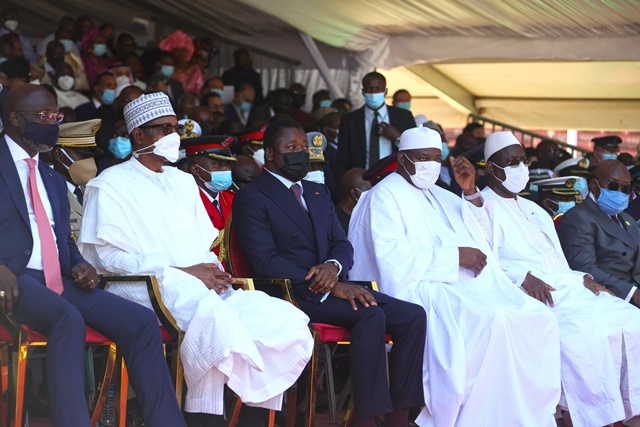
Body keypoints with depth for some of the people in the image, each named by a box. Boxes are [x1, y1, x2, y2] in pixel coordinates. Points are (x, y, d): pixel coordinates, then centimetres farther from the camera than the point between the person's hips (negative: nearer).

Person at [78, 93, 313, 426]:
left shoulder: (184, 183, 28)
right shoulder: (112, 184, 6)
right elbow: (106, 256, -6)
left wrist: (214, 272, -1)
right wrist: (180, 272, -13)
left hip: (203, 289, 7)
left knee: (288, 321, -18)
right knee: (213, 312, -40)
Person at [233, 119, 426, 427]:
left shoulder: (319, 193, 22)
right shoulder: (251, 198, -2)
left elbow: (342, 244, 16)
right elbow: (265, 262, -13)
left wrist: (334, 266, -11)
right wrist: (330, 287, -20)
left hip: (329, 286, 7)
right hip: (290, 296, -7)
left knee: (413, 316, -14)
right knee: (371, 315, -31)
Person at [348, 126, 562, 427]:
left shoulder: (438, 195, 24)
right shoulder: (385, 196, 1)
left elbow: (478, 232, 33)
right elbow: (394, 259, -14)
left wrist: (471, 192, 15)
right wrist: (455, 256, -15)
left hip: (466, 284, 8)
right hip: (422, 288, -8)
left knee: (538, 318, -16)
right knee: (493, 321, -33)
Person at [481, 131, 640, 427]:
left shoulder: (535, 211, 29)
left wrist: (583, 279, 6)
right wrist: (524, 277, -24)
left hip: (565, 285, 8)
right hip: (524, 293, -8)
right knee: (583, 330, -33)